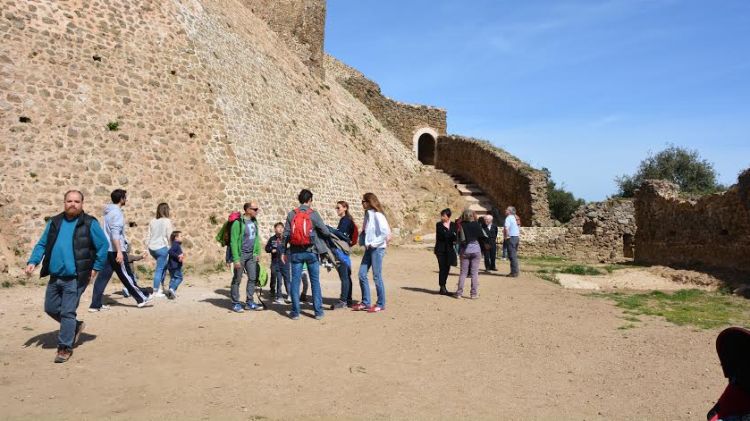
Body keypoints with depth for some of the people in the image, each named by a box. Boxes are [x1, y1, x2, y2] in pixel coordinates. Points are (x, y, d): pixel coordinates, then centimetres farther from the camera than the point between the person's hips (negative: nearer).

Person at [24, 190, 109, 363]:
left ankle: (65, 348, 10)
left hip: (75, 278, -6)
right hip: (54, 277, 6)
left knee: (67, 312, -3)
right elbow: (42, 244, 11)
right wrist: (33, 261, -4)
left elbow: (103, 246, -4)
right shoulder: (54, 222, 8)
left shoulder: (90, 223, -7)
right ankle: (75, 326, 37)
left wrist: (96, 268, -6)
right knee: (50, 308, 14)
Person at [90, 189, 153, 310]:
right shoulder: (117, 212, -14)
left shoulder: (109, 211, 16)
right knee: (127, 276, 1)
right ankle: (142, 298, 11)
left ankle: (95, 304, 6)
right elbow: (115, 234, -22)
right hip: (115, 250, -9)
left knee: (103, 277, 6)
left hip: (107, 249, 9)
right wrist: (119, 251, -25)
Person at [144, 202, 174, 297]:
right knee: (159, 269, 1)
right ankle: (156, 291, 5)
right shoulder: (167, 221, -8)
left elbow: (148, 236, 10)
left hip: (152, 248, 6)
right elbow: (170, 236, -8)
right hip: (162, 248, -6)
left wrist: (147, 247, 18)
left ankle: (161, 287, 22)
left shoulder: (152, 221, 7)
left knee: (163, 266, 23)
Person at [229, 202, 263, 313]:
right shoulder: (238, 222, -14)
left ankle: (250, 302, 17)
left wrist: (257, 253, 11)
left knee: (253, 278, 7)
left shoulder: (254, 221, 7)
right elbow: (234, 241, -14)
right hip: (241, 255, -7)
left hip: (251, 255, 7)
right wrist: (236, 259, -16)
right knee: (237, 280, 4)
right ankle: (235, 303, 14)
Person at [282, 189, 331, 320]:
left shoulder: (291, 214, 2)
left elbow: (285, 234, 2)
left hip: (295, 252, 2)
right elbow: (325, 232, -6)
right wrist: (328, 233, 18)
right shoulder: (313, 214, -6)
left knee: (295, 281, 7)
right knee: (315, 281, 7)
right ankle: (318, 311, 10)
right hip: (311, 252, -2)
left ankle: (295, 312, 9)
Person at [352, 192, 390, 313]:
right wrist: (362, 241, 6)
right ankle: (365, 302, 17)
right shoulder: (368, 214, 12)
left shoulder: (377, 215, -13)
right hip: (369, 249, 8)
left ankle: (381, 304, 11)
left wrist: (373, 243, -17)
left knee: (377, 277, -1)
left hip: (377, 249, -8)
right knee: (362, 274, 7)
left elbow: (386, 232, -20)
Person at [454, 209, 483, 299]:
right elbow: (481, 238, 2)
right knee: (474, 273, 4)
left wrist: (459, 252, 4)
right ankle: (474, 293, 4)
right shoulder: (477, 225, -2)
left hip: (464, 251, 0)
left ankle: (459, 292, 9)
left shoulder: (461, 226, -5)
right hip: (476, 250, 0)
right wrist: (482, 251, 10)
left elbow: (459, 239, -5)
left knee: (463, 272, 7)